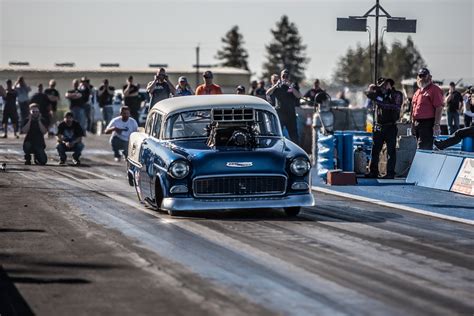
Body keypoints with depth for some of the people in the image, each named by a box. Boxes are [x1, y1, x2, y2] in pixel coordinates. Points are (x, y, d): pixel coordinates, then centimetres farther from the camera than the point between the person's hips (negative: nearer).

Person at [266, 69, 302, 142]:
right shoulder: (277, 86, 7)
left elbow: (298, 96, -9)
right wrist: (276, 85, -15)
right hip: (279, 113, 0)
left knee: (293, 134, 1)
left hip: (291, 114, 0)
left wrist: (291, 87, -18)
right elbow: (268, 93, -6)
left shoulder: (293, 86, 7)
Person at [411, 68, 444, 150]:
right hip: (417, 123, 9)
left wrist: (437, 125, -21)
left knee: (424, 148, -14)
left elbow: (439, 108, -16)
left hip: (427, 124, -9)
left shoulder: (434, 90, -8)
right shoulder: (418, 91, 20)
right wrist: (413, 123, 22)